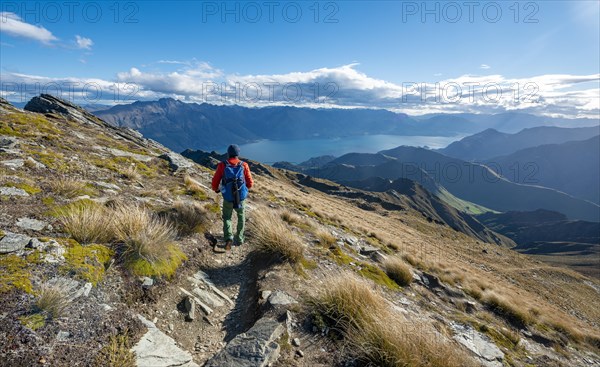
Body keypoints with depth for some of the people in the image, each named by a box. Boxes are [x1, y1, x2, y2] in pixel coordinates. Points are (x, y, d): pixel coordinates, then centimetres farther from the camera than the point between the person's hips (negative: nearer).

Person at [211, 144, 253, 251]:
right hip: (241, 197, 1)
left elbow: (215, 181, -2)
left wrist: (216, 189, 21)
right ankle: (239, 239, 26)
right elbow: (250, 183, 0)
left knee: (227, 218, 19)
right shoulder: (244, 165, -3)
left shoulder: (222, 165, -4)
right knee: (241, 216, 25)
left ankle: (228, 238, -3)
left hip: (228, 198, 0)